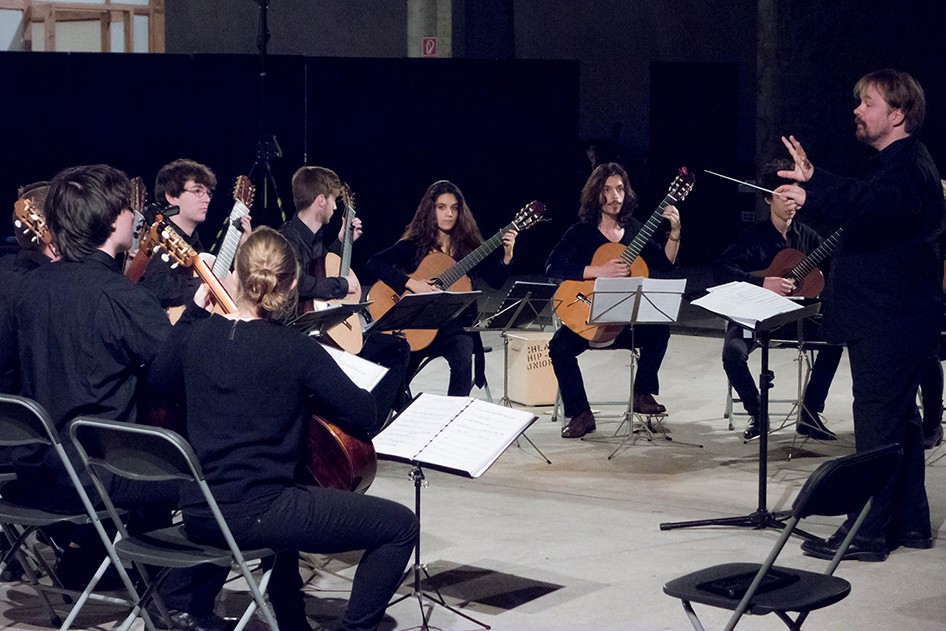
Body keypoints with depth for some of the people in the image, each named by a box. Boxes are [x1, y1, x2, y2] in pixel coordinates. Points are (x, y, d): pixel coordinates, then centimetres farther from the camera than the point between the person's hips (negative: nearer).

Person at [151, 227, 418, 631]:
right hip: (255, 516, -7)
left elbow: (157, 380, 22)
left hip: (196, 515, 7)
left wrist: (194, 309, 22)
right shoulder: (297, 350, -13)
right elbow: (364, 414, -7)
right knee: (400, 526, 5)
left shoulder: (196, 334, 1)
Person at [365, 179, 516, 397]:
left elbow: (496, 281, 2)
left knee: (463, 361, -31)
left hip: (456, 324, 1)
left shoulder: (470, 246, 8)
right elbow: (374, 264, -9)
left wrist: (506, 255, -16)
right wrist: (411, 284, -18)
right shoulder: (413, 245, 2)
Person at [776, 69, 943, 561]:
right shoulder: (896, 163, 19)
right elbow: (856, 201, 26)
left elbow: (871, 203, -36)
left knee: (877, 420, -9)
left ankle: (868, 531, -7)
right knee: (899, 418, 16)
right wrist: (814, 179, 15)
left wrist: (813, 193, -45)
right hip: (890, 314, 11)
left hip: (891, 318, -11)